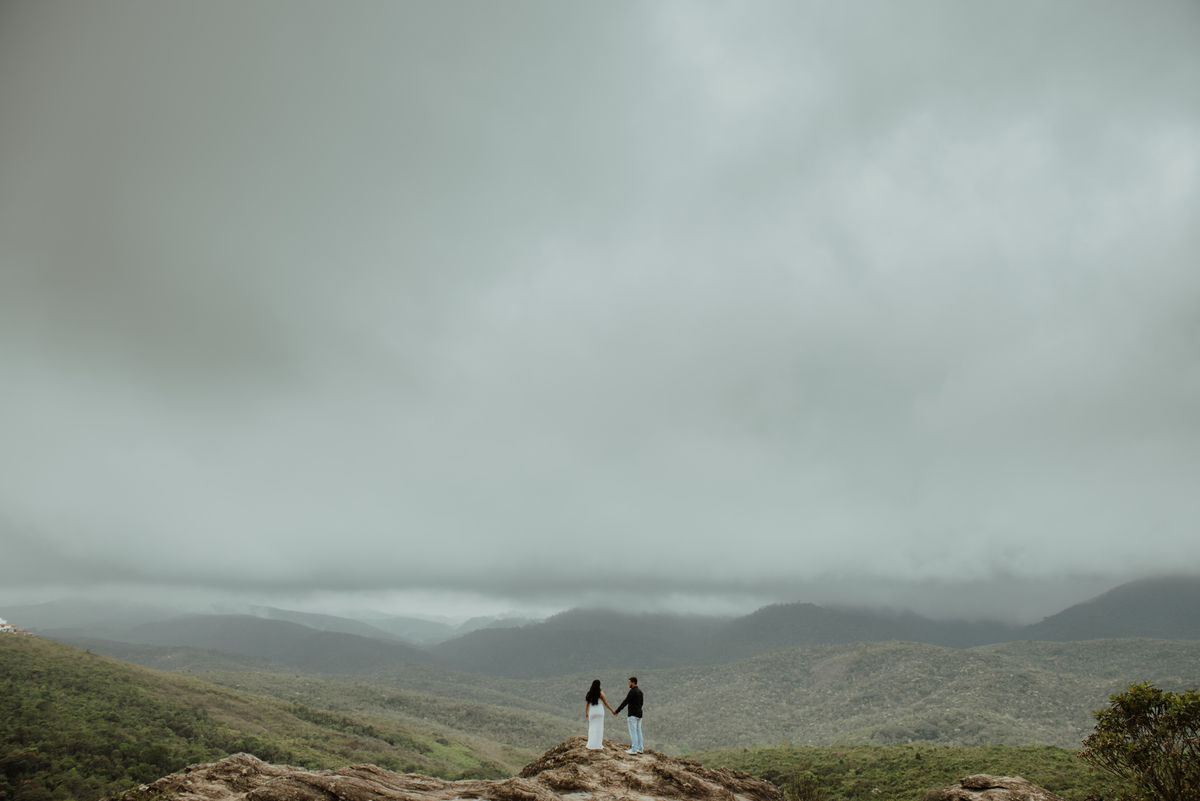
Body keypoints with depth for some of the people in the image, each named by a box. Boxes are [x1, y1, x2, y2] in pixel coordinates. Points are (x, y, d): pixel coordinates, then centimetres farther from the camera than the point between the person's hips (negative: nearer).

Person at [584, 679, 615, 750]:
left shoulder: (589, 694, -1)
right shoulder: (601, 694, -8)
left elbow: (587, 704, 2)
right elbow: (606, 704, -3)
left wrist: (586, 713, 14)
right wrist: (612, 711, 7)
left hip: (592, 712, 3)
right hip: (599, 711, -3)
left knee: (592, 729, 11)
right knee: (599, 729, 3)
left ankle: (592, 746, 9)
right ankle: (597, 746, 0)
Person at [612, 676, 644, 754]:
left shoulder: (632, 691, -15)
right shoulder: (640, 692, 12)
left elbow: (625, 702, -17)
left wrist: (616, 711, -13)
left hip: (633, 714, -9)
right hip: (639, 714, 9)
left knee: (633, 731, -5)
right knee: (638, 731, 11)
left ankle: (634, 749, -6)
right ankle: (640, 749, 12)